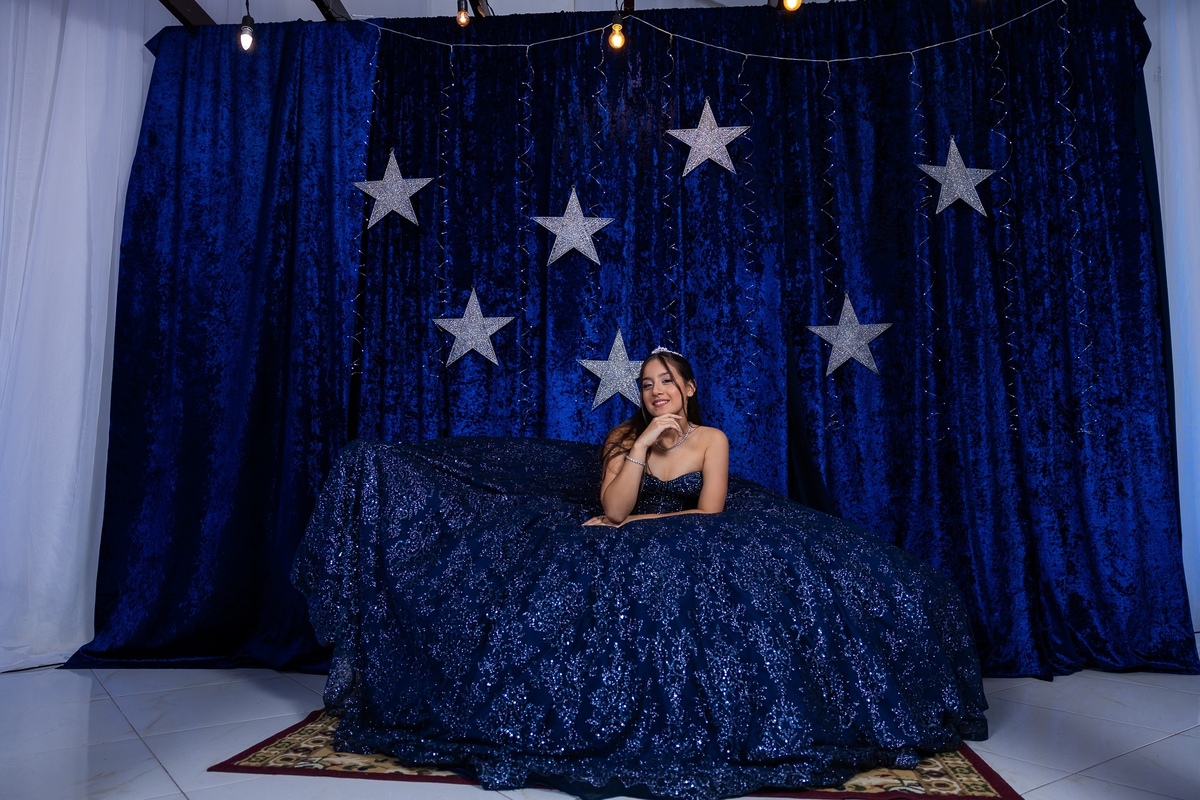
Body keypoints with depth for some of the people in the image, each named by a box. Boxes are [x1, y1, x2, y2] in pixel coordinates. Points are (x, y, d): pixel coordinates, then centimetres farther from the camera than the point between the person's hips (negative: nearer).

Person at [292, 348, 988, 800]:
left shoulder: (712, 439, 3)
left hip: (692, 556, 0)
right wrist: (644, 441, -16)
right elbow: (613, 510, -11)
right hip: (627, 554, 1)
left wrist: (639, 523, -9)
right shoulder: (623, 437, 4)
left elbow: (710, 514, -7)